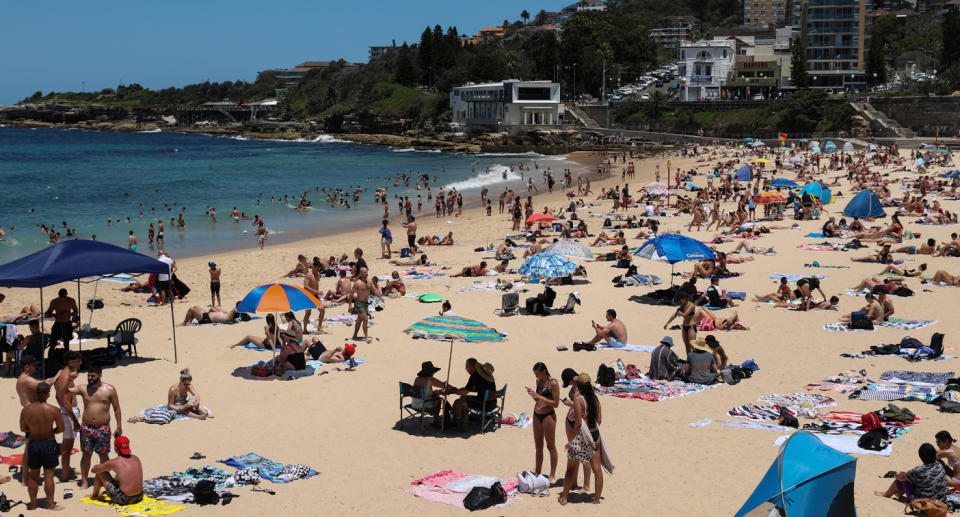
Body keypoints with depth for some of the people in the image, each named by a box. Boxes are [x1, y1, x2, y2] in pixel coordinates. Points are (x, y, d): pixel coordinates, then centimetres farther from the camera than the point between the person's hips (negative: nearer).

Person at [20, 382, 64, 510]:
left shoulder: (25, 410, -9)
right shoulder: (53, 410, -16)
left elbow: (23, 429, 3)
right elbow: (61, 428, -7)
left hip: (33, 444, 2)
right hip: (49, 443, -2)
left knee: (33, 475, 15)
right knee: (48, 475, 6)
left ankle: (33, 504, 22)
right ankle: (50, 504, 12)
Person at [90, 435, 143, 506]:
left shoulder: (113, 462, -12)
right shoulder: (136, 458, 4)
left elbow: (94, 470, 3)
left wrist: (107, 468, 23)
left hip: (123, 500, -6)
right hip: (138, 498, 6)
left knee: (100, 472, 10)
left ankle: (95, 495, 36)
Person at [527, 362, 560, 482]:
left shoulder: (553, 383, -13)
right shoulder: (539, 381, 9)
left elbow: (556, 404, -15)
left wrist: (539, 397, -20)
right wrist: (532, 394, -2)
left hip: (548, 416, -7)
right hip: (536, 415, 7)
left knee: (551, 447, 1)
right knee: (538, 446, 12)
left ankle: (552, 475, 7)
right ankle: (537, 473, 20)